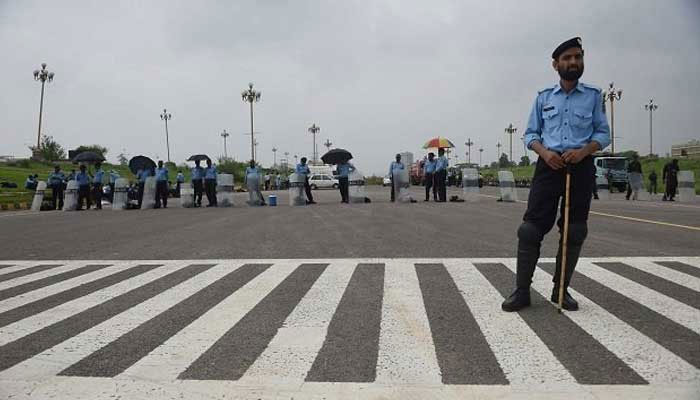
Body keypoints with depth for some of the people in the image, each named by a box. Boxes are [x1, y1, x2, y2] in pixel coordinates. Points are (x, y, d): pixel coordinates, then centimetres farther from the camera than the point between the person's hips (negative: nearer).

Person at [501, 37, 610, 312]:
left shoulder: (593, 96, 9)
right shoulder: (543, 97, 10)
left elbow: (603, 133, 7)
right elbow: (531, 134, 10)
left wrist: (583, 151, -13)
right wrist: (544, 152, -11)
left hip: (581, 166, 1)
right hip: (549, 165, 0)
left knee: (574, 232, 5)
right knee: (531, 228, -8)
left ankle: (561, 289, 19)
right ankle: (522, 291, -1)